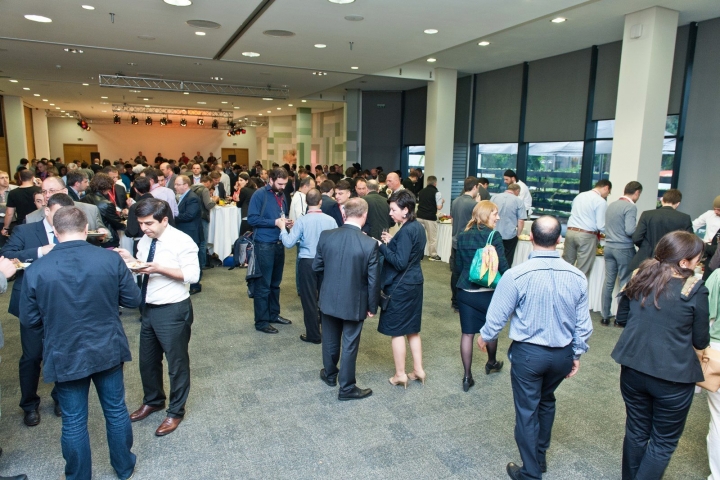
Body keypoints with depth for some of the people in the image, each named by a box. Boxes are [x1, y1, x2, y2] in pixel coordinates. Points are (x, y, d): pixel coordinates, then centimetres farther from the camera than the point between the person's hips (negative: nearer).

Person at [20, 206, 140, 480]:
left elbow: (29, 320, -3)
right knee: (116, 411, 18)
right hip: (108, 350, 1)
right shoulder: (111, 259, -14)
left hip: (65, 356, -1)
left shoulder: (36, 270, -14)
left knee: (74, 422, 15)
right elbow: (133, 300, -5)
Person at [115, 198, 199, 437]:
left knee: (177, 363, 8)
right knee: (147, 360, 22)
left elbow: (193, 275, -22)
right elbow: (141, 269, 12)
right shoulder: (144, 242, 5)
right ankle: (152, 401, 46)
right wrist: (130, 260, -8)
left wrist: (159, 268, -27)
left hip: (173, 310, -8)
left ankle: (176, 412, 27)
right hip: (148, 308, 8)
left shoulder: (181, 241, -18)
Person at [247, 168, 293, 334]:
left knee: (275, 283, 17)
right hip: (264, 245, -7)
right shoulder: (260, 194, -11)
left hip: (279, 244, 7)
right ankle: (261, 321, 8)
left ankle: (274, 314, 30)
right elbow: (252, 219, -16)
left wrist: (287, 223, -3)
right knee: (263, 284, 0)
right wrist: (274, 222, -20)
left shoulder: (282, 195, 10)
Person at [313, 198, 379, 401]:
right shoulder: (370, 244, -20)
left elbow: (317, 266, 0)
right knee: (349, 345, 11)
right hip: (354, 303, -3)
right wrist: (372, 306, -1)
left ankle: (330, 374, 44)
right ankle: (347, 388, 24)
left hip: (329, 299, 3)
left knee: (330, 340, 23)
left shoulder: (326, 236, -12)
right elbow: (373, 280, -13)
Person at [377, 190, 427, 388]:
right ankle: (418, 370, 25)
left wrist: (382, 246, -19)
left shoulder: (406, 231, -21)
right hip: (414, 283, 9)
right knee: (412, 329, 18)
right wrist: (392, 242, 9)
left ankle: (400, 374, 15)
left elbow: (400, 262, -23)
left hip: (401, 286, -9)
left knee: (397, 330, 4)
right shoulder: (417, 227, 8)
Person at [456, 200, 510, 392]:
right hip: (488, 291, -3)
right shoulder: (494, 236, -13)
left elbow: (458, 264, 8)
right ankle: (491, 363, 43)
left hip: (465, 291, 3)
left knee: (467, 333, 8)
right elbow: (503, 265, -14)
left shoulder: (462, 236, 2)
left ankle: (467, 377, 13)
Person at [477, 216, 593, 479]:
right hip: (562, 354, 5)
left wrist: (485, 337, 9)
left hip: (528, 352, -4)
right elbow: (583, 324, 0)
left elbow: (498, 315, -10)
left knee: (527, 410, 11)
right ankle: (541, 456, 44)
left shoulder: (516, 275, -20)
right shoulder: (577, 277, -8)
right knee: (546, 401, 27)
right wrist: (576, 354, 15)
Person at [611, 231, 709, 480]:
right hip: (673, 376, -4)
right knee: (664, 442, 15)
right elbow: (700, 341, -4)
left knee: (636, 431, 22)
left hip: (633, 369, 5)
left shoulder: (640, 277, -2)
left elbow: (621, 317, 11)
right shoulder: (694, 290, -15)